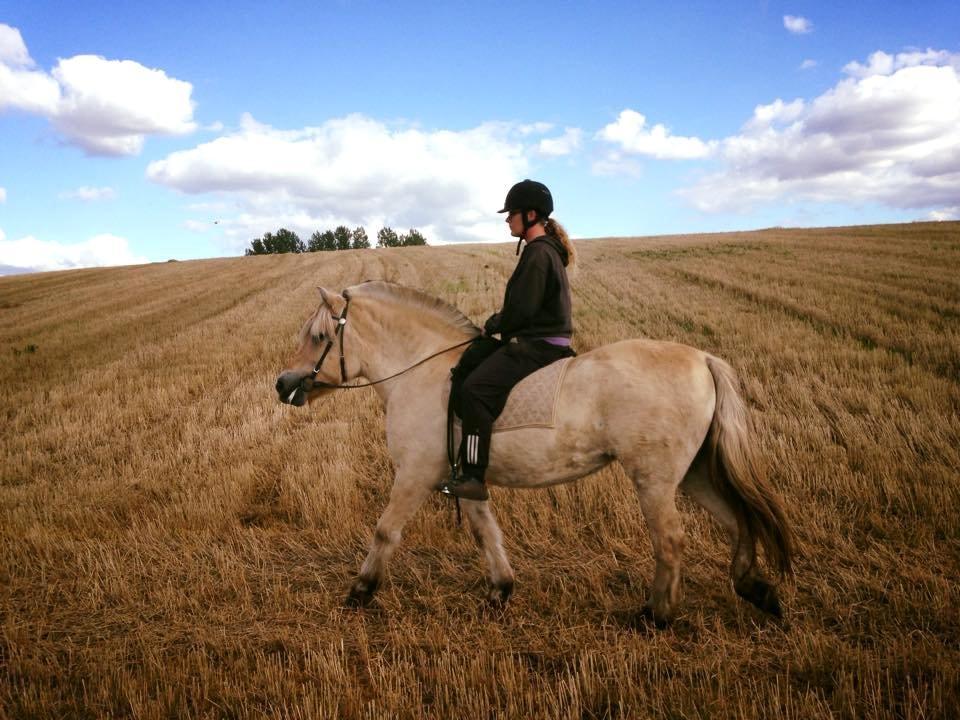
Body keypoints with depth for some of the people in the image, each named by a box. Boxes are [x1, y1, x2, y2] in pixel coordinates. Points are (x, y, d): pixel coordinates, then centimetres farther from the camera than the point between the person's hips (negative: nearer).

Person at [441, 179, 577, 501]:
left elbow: (521, 309, -19)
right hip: (533, 339, 11)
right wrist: (497, 322, 9)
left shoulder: (538, 252, -15)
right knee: (463, 369, 13)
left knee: (475, 389, -23)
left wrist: (495, 325, -2)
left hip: (537, 345, -11)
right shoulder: (544, 249, 17)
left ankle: (474, 478, -21)